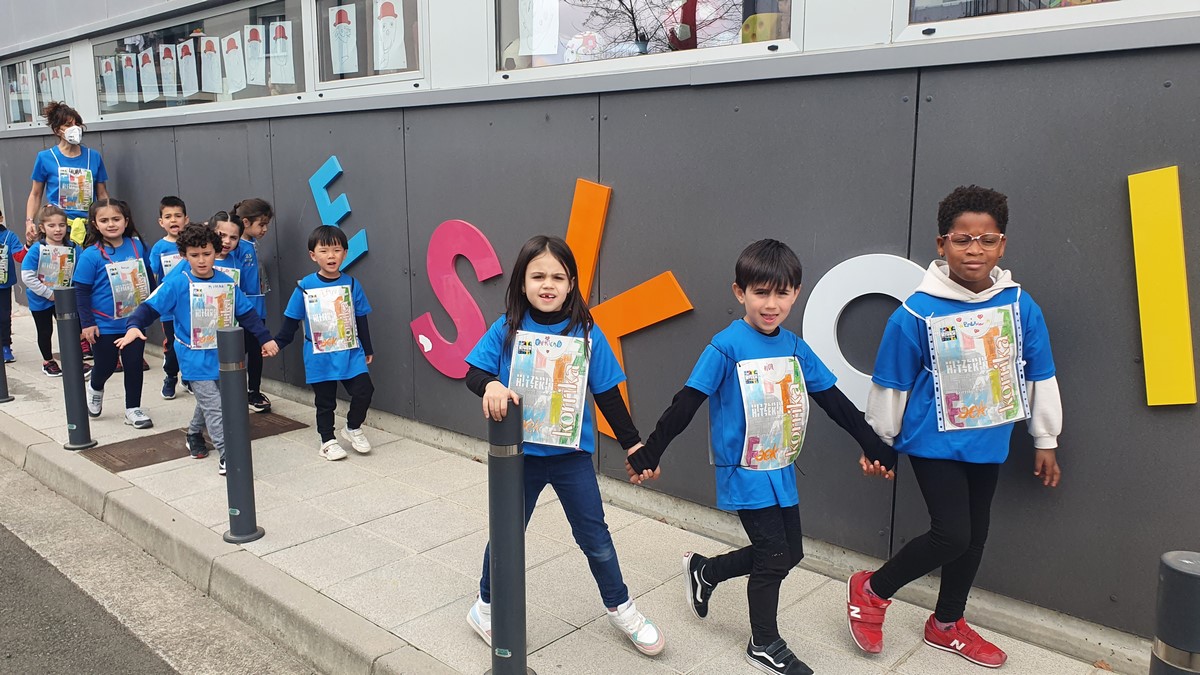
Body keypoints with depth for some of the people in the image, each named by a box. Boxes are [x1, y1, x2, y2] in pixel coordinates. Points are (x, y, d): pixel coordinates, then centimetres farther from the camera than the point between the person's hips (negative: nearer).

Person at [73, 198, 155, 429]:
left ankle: (133, 408, 23)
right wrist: (87, 323, -12)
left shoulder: (138, 245, -4)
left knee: (134, 365, 8)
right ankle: (95, 389, 45)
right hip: (105, 326, -3)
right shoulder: (90, 255, -14)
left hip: (135, 321, 3)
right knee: (106, 365, 12)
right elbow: (81, 292, -11)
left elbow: (149, 277, 10)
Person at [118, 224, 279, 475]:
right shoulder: (177, 283, -11)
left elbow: (247, 313, 7)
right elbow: (150, 306, -11)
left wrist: (265, 338, 5)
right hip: (194, 357, -5)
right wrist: (134, 326, -28)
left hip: (221, 355, 5)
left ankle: (194, 434, 46)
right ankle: (227, 455, -3)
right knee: (214, 406, -8)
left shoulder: (226, 282, 1)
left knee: (208, 401, 20)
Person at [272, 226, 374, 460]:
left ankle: (353, 428, 20)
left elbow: (361, 320, 6)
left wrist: (368, 349, 11)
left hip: (351, 354, 1)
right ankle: (328, 441, 28)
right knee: (325, 401, 10)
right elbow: (291, 322, 1)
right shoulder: (305, 287, -7)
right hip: (319, 358, -1)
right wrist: (276, 343, -6)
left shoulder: (351, 284, -3)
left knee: (364, 392, -6)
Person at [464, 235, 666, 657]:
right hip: (519, 452, 0)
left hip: (571, 453, 0)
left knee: (594, 536, 11)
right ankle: (486, 608, 38)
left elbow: (607, 394, -2)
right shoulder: (506, 330, -7)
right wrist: (491, 385, -32)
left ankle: (621, 609, 32)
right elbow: (473, 374, -9)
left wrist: (633, 443, -1)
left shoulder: (586, 333, -7)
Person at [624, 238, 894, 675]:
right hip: (744, 472, -7)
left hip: (781, 472, 7)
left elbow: (835, 402, 8)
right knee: (774, 556, 0)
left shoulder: (796, 348, 1)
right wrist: (649, 454, -19)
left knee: (790, 553, 15)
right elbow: (685, 405, -17)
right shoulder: (727, 346, -17)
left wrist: (875, 446, 10)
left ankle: (705, 571, 37)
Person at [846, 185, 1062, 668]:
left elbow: (1039, 376, 6)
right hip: (935, 442, -5)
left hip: (989, 443, 5)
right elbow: (890, 385, -7)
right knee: (951, 535, -11)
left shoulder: (1020, 306, -6)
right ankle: (871, 590, 15)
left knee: (975, 535, 16)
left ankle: (947, 625, 38)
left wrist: (1045, 440, 11)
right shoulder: (917, 313, -16)